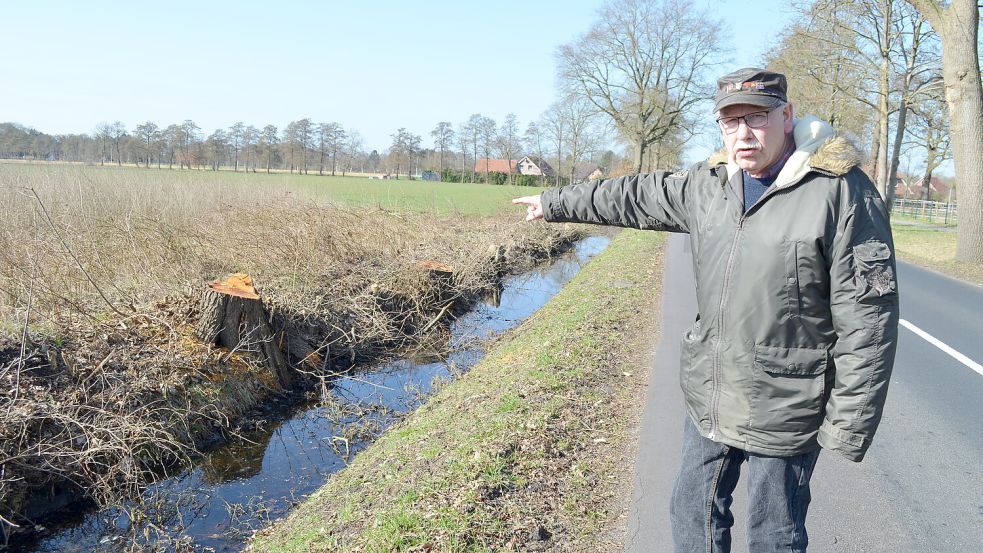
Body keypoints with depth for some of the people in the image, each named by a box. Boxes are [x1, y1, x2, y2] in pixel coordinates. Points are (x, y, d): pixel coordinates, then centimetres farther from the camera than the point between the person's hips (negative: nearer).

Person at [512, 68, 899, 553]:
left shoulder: (840, 191, -16)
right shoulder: (709, 184, 4)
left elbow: (867, 318, -16)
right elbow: (637, 197, 17)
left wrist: (850, 429, -16)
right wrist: (555, 203, 25)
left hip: (782, 410, -6)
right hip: (709, 400, 6)